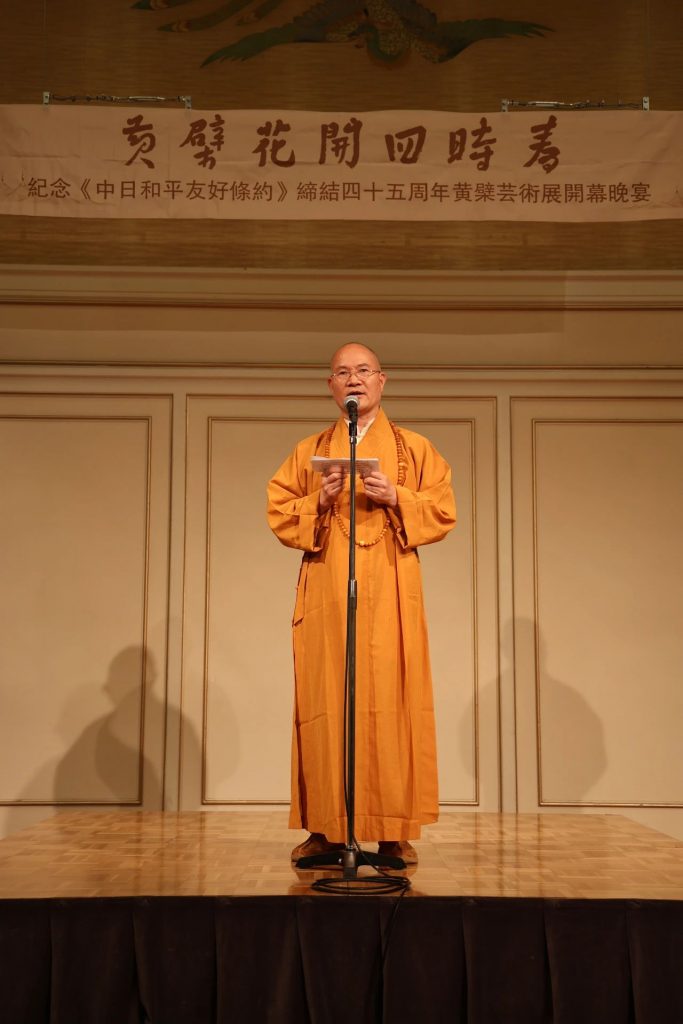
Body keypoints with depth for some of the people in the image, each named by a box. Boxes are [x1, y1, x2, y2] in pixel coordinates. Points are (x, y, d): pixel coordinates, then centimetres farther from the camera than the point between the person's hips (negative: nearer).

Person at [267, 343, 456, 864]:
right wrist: (319, 501, -8)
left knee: (392, 702, -6)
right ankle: (325, 827, 4)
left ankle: (395, 830, 1)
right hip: (327, 592, 1)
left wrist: (397, 499, -11)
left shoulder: (415, 448, 13)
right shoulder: (309, 451, 16)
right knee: (326, 703, -3)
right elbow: (278, 512, 10)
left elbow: (444, 511, 5)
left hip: (390, 592, -1)